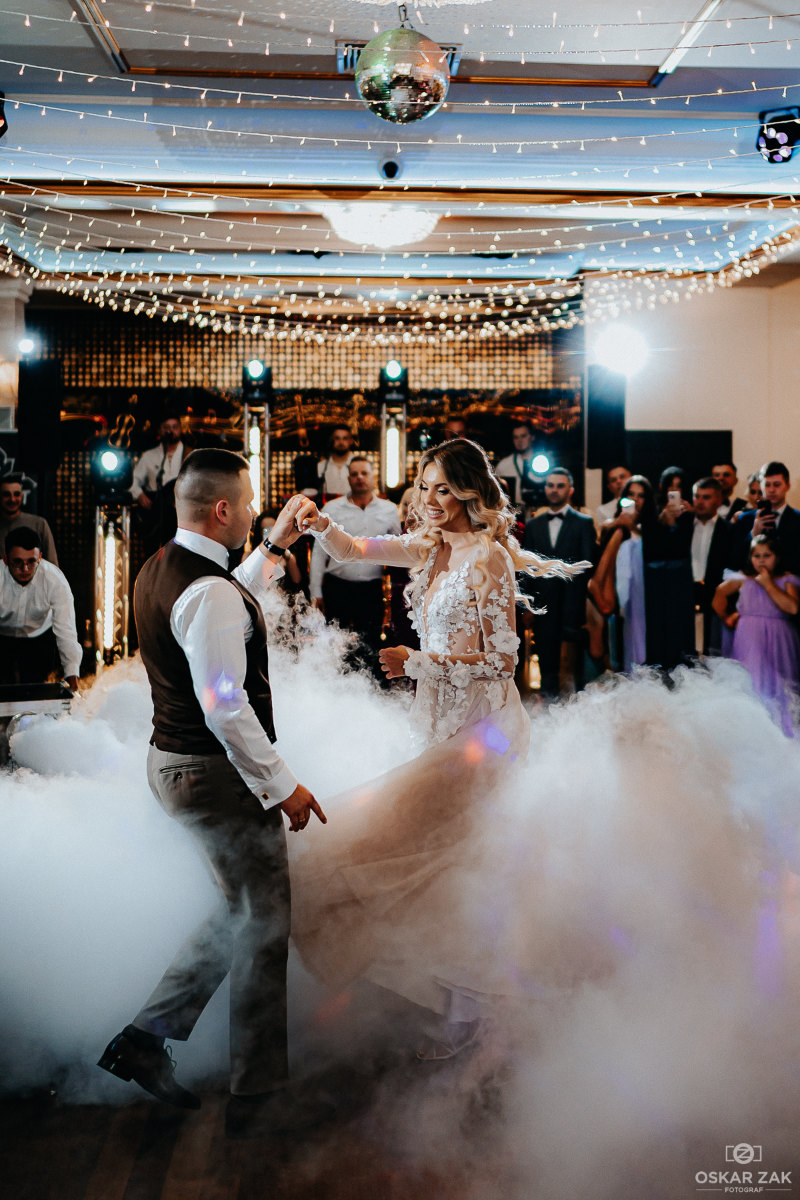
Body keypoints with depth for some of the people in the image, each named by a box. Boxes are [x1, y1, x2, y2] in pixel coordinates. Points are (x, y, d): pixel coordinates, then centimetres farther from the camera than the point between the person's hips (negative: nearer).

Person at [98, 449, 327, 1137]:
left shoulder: (162, 571, 8)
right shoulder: (209, 591, -24)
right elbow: (225, 708, -27)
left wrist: (275, 548, 32)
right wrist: (281, 784, -19)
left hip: (176, 763, 10)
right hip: (219, 774, -10)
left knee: (243, 911, 22)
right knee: (265, 926, 4)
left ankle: (149, 1035, 25)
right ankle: (260, 1099, 18)